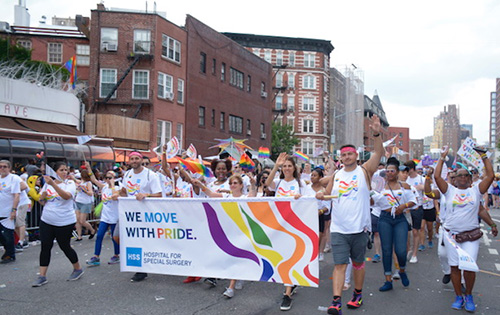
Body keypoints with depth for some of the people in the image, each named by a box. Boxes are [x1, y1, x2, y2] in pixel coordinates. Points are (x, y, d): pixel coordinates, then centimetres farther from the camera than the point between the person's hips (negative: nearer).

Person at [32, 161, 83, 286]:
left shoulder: (70, 183, -5)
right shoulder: (47, 183, 8)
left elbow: (66, 196, -26)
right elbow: (41, 201, 15)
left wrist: (53, 184, -35)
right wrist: (42, 197, -9)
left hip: (65, 222, -4)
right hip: (46, 221, 4)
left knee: (65, 246, 4)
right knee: (45, 247, 2)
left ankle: (78, 269, 24)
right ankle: (42, 276, 11)